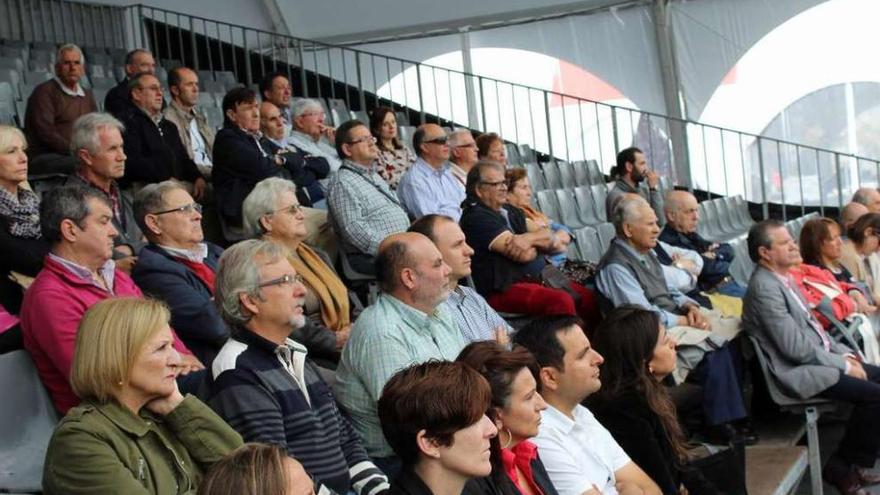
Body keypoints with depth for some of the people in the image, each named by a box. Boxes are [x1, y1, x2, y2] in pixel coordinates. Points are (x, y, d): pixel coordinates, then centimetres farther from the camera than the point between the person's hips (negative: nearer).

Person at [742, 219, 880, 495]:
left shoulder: (781, 279, 11)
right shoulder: (765, 288, -20)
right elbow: (795, 348, -23)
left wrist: (844, 353, 7)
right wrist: (844, 365, -14)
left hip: (818, 357, 10)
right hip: (799, 371, -10)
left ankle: (855, 463, 13)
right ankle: (842, 468, -1)